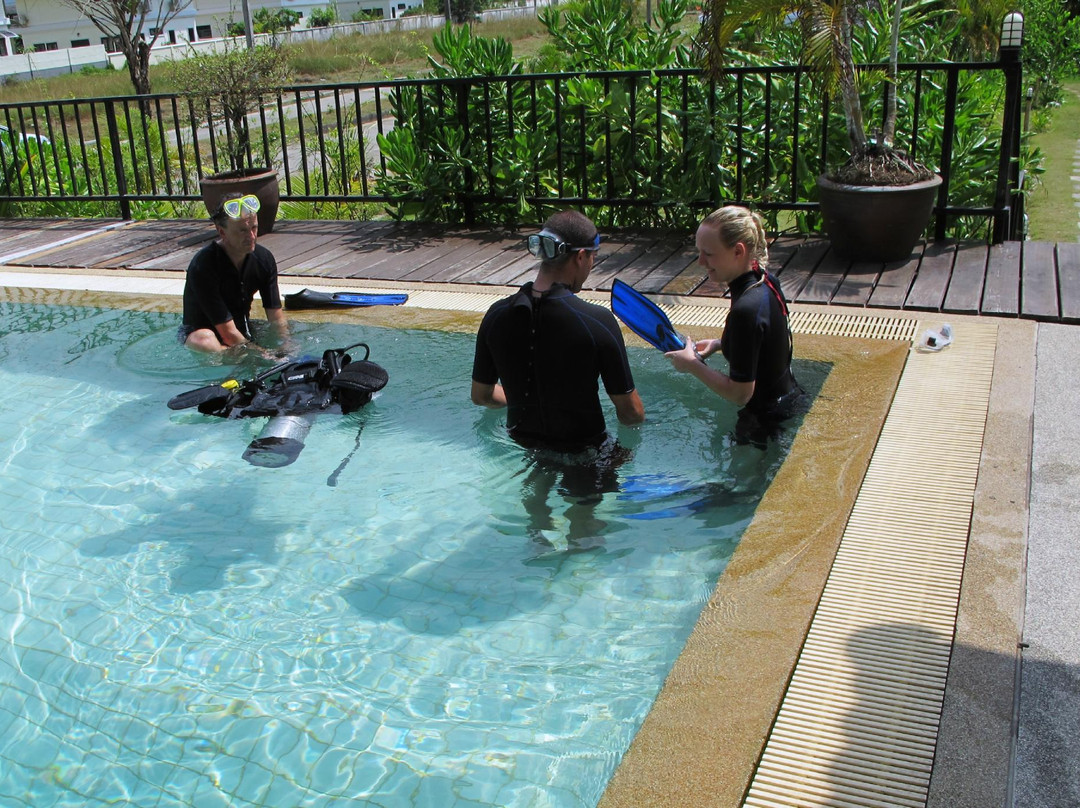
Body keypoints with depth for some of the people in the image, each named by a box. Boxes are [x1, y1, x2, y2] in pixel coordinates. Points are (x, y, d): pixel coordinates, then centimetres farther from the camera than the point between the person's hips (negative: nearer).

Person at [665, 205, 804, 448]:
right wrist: (718, 344, 7)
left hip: (767, 421, -9)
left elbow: (740, 393, -27)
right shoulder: (765, 282, -3)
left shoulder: (747, 310, -32)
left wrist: (692, 365, -15)